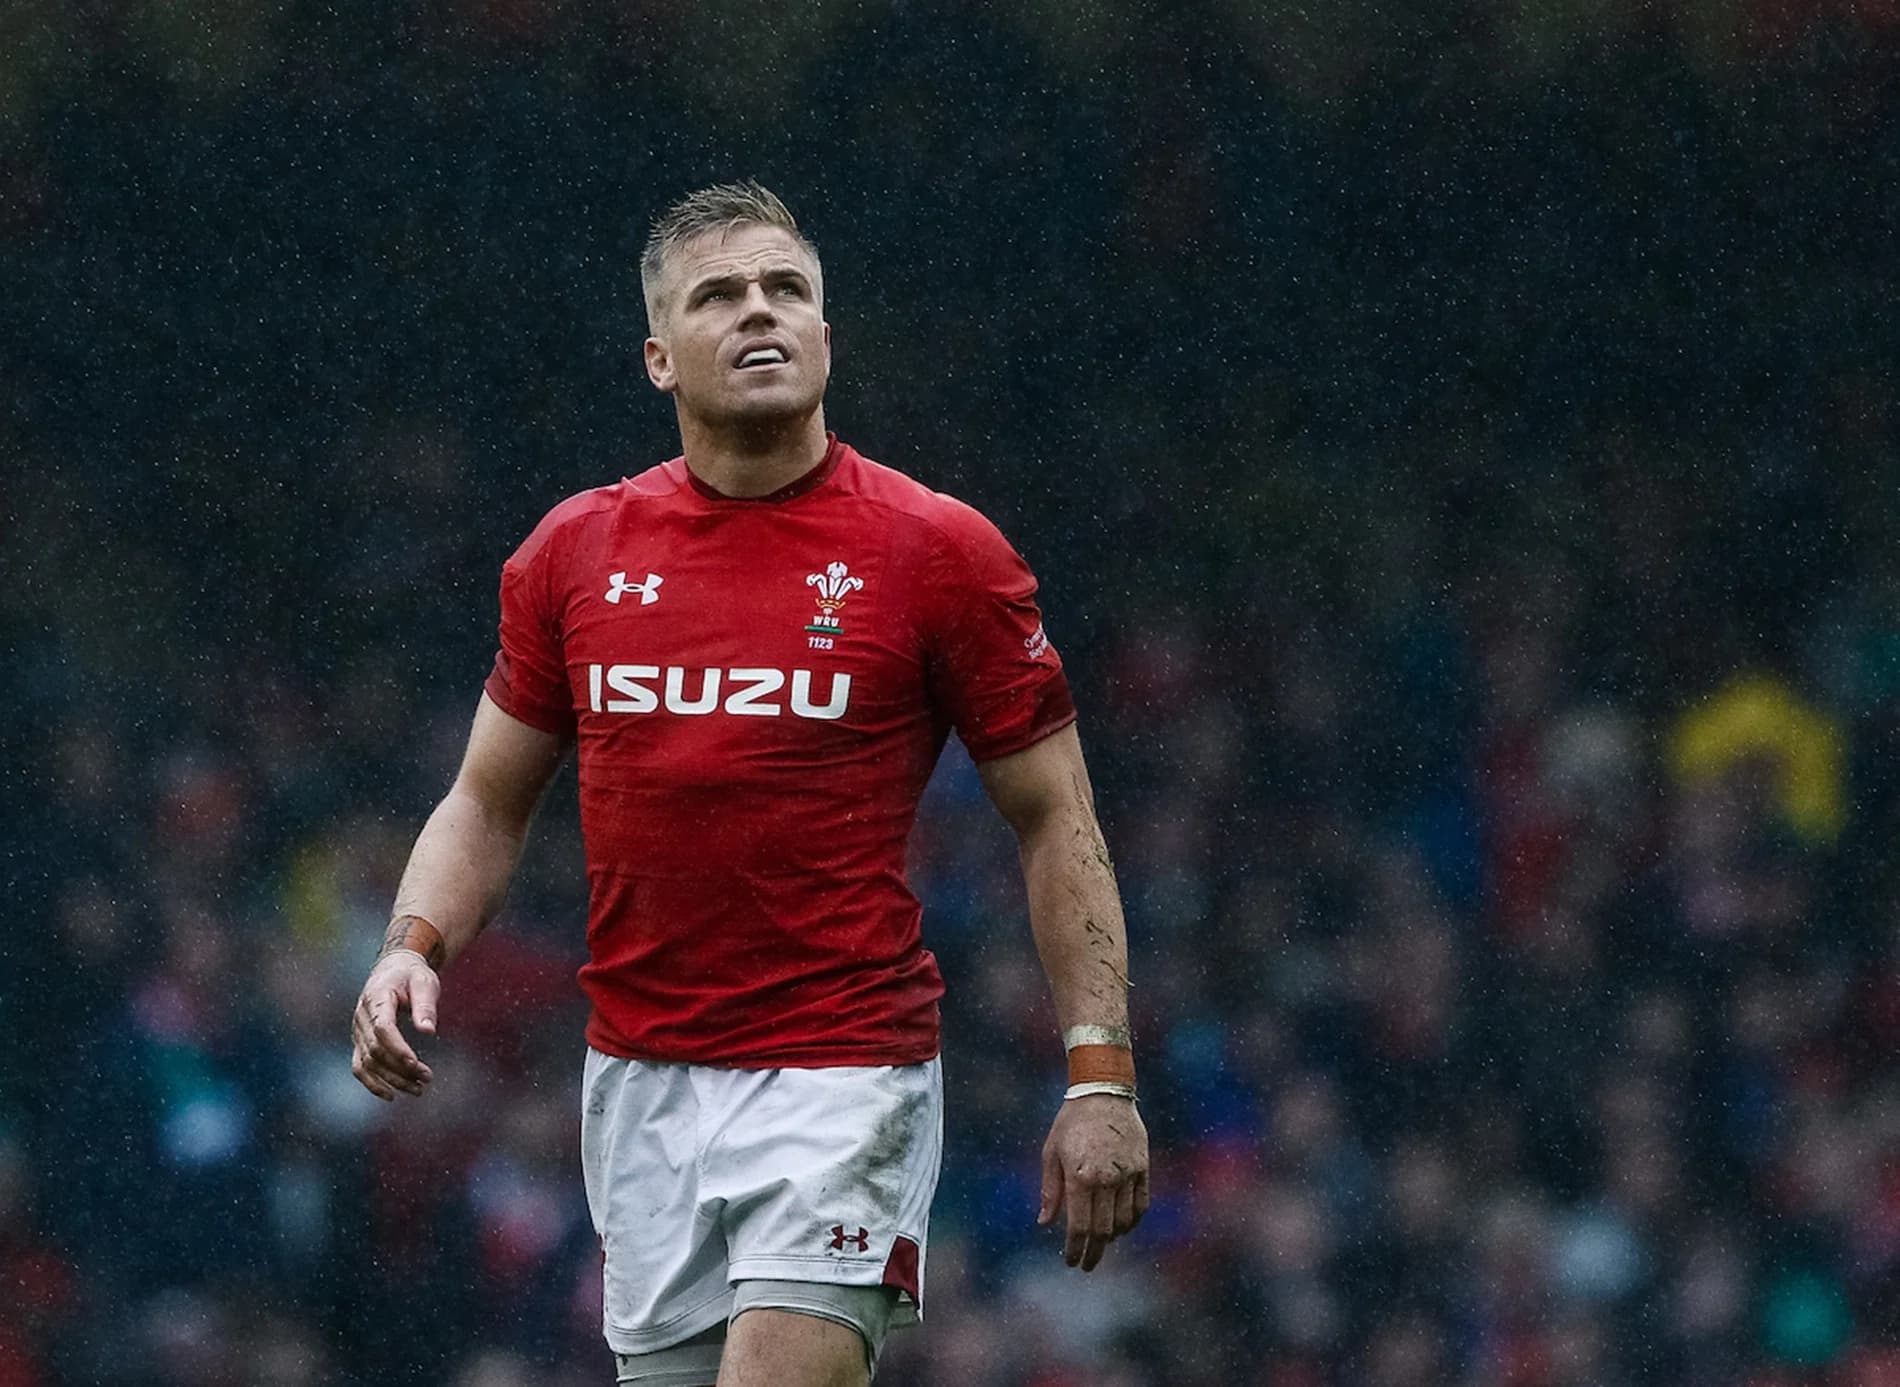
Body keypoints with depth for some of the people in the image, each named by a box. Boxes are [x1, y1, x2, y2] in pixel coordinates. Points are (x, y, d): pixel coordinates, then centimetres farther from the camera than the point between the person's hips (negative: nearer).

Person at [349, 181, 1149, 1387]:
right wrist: (415, 949, -3)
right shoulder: (574, 553, 7)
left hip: (842, 1079, -4)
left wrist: (1101, 1074, -8)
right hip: (639, 1090, 5)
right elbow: (489, 802, 17)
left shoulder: (943, 552, -4)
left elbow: (1055, 819, 0)